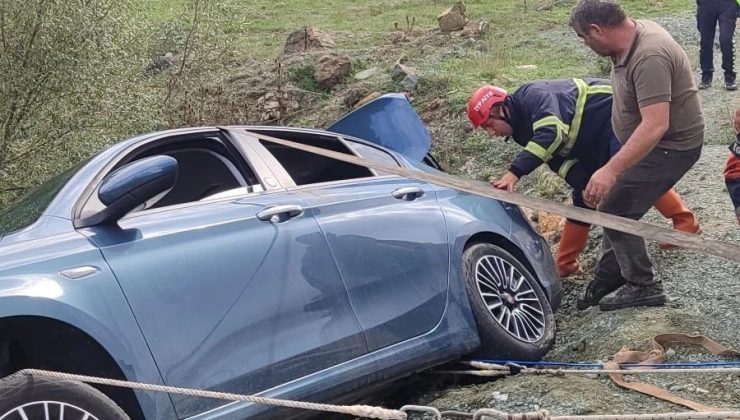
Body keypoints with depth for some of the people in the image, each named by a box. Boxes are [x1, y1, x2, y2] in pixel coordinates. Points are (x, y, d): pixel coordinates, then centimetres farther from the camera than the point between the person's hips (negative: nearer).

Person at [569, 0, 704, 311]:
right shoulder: (633, 34, -3)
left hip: (671, 146, -9)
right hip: (647, 142, 9)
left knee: (613, 211, -7)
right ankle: (607, 280, 25)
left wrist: (611, 170, -44)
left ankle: (644, 287, 7)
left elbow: (656, 125, -39)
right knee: (617, 208, 13)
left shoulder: (649, 58, -33)